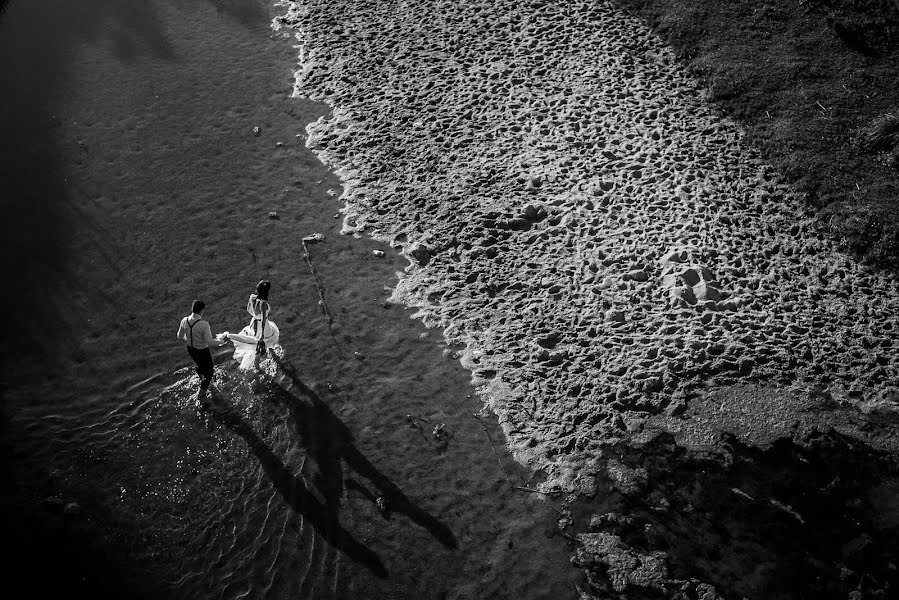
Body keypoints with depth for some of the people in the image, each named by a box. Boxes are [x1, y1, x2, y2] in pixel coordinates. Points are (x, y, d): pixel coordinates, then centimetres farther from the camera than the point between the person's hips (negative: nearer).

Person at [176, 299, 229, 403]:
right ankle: (201, 396, 24)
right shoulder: (204, 324, -32)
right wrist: (221, 340, -13)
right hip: (202, 351, -6)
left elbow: (180, 336, 0)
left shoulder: (184, 321, -14)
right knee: (208, 372, 17)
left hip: (190, 349, 6)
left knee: (200, 365, 35)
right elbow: (209, 341, -29)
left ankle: (202, 381, 59)